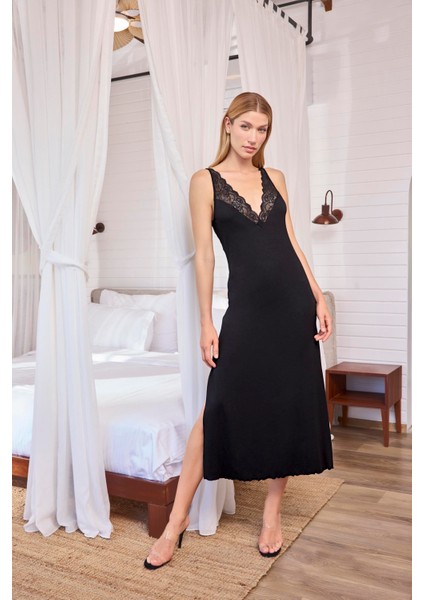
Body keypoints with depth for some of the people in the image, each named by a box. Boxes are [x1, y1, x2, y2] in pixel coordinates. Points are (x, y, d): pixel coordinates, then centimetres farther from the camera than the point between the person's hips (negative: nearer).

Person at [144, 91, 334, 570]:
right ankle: (177, 520, 9)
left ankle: (272, 512, 23)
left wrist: (318, 298, 6)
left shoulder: (275, 179, 13)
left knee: (288, 406, 7)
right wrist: (206, 321, -6)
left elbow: (291, 242, 13)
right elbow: (204, 253, -3)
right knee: (218, 408, -5)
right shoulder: (206, 181, 2)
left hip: (294, 299, 4)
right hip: (246, 304, -4)